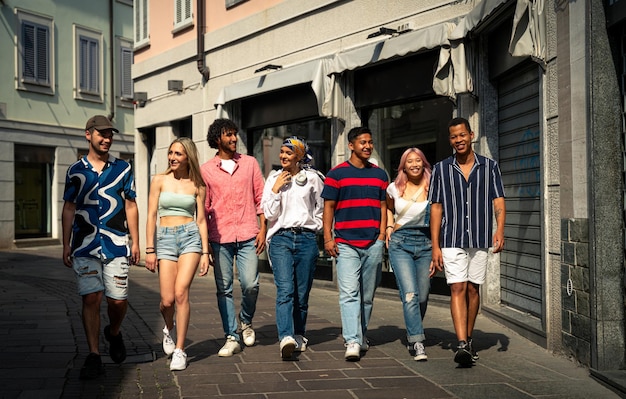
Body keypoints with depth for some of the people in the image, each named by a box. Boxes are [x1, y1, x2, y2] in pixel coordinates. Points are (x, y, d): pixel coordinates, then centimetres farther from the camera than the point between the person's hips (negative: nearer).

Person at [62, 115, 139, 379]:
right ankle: (94, 356, 3)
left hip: (116, 245, 0)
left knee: (118, 300, 0)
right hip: (85, 246, 0)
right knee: (91, 299, -4)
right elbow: (68, 209, 9)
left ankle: (114, 333, 31)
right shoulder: (75, 170, 7)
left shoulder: (122, 168, 7)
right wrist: (66, 245, 5)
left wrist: (135, 242, 3)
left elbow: (131, 207, 8)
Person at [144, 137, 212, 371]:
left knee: (181, 292, -16)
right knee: (167, 300, -5)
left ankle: (180, 350, -7)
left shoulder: (197, 185, 6)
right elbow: (151, 216, 4)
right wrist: (150, 249, -1)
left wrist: (205, 252, 2)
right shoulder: (159, 181, 6)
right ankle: (168, 329, 31)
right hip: (165, 239, 1)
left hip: (190, 237, -1)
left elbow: (201, 220, 8)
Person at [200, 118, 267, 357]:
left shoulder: (250, 163, 9)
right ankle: (232, 338, 10)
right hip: (220, 238, 0)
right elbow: (204, 207, 9)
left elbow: (260, 198, 9)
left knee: (250, 284, -7)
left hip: (248, 235, 0)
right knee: (224, 288, 2)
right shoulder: (206, 170, 7)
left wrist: (263, 229, 1)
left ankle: (246, 321, 22)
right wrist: (204, 240, 5)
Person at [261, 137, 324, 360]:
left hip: (306, 239, 1)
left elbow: (321, 209, 20)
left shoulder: (312, 178, 8)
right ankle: (286, 338, -28)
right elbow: (269, 214, 3)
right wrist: (276, 190, -4)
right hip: (280, 237, -1)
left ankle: (299, 336, 18)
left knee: (302, 293, 3)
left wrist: (313, 227, 12)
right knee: (285, 290, -16)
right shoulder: (274, 178, 9)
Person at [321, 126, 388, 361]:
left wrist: (382, 235, 4)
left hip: (373, 244, 3)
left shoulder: (380, 175, 12)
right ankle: (352, 342, -15)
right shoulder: (336, 174, 2)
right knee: (349, 293, -11)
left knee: (367, 295, 11)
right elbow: (328, 207, 3)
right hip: (346, 244, -3)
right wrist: (328, 238, -4)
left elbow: (383, 207, 15)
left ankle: (362, 336, 25)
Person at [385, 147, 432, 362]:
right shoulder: (394, 188, 6)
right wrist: (389, 227, 11)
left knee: (422, 296, 5)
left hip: (425, 243, 1)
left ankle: (412, 334, 29)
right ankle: (418, 343, -16)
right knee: (410, 294, -15)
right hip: (400, 243, -1)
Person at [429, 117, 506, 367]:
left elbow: (498, 201, 2)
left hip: (480, 239, 1)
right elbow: (436, 209, 4)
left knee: (473, 289, 9)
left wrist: (500, 230, -16)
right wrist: (435, 246, -1)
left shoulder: (490, 167, 6)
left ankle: (468, 339, 24)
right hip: (452, 240, -1)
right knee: (458, 288, -11)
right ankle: (462, 344, -18)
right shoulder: (441, 169, 5)